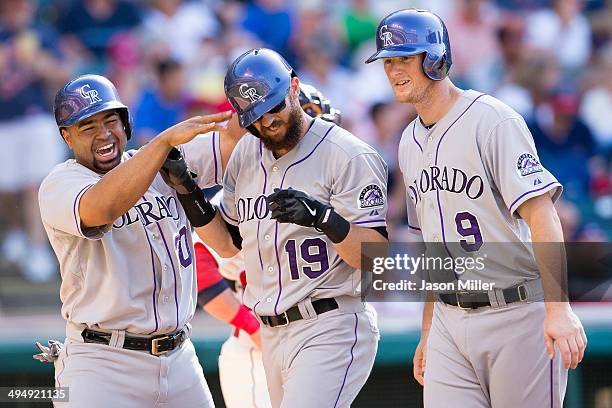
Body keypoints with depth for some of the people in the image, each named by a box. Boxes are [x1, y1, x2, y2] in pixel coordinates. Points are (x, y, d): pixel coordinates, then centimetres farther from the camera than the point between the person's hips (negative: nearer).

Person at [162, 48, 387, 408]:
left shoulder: (348, 156, -11)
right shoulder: (246, 155, 11)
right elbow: (228, 243, 19)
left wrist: (324, 218, -32)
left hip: (330, 331, -8)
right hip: (271, 334, 8)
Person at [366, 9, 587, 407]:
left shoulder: (493, 120, -10)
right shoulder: (411, 143, 15)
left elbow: (540, 212, -19)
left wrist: (559, 308, -29)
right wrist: (427, 334, 21)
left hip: (517, 315, -7)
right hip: (450, 320, 7)